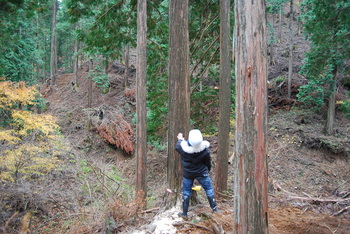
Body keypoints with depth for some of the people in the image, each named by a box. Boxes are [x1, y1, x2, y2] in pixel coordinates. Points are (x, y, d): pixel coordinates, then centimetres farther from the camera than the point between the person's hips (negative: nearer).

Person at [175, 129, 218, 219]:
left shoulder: (183, 147, -24)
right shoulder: (205, 150, -21)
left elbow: (177, 147, 2)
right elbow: (208, 163, -4)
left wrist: (180, 139, 22)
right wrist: (207, 170, 16)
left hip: (187, 174, 1)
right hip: (202, 173, 0)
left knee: (186, 192, 13)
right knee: (209, 189, 15)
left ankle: (184, 213, 20)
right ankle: (214, 209, 21)